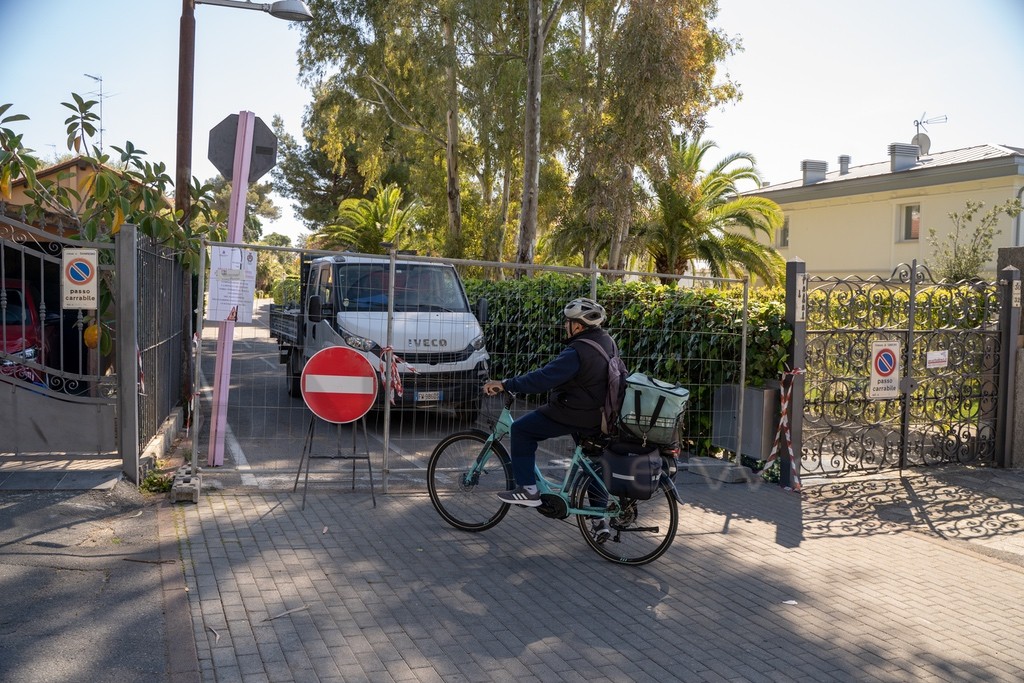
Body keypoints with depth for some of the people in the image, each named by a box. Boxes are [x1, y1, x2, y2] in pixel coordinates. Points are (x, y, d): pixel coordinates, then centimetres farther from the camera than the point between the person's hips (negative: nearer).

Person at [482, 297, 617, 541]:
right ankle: (601, 521, 25)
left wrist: (505, 384, -26)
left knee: (521, 430, 1)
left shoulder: (577, 352, -24)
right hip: (599, 416, 9)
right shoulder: (607, 341, 5)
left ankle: (527, 490, 1)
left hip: (573, 415, -9)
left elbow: (543, 379, -29)